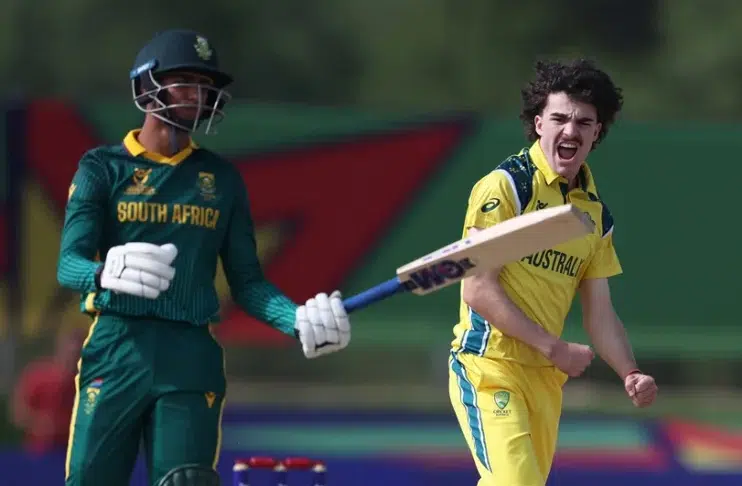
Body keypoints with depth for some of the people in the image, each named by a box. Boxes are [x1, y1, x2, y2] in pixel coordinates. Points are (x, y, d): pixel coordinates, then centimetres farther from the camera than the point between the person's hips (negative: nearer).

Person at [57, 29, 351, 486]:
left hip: (191, 357, 2)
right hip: (116, 348, -2)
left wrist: (298, 320, -8)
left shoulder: (222, 178, 14)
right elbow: (68, 264, -7)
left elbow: (247, 280, 13)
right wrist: (107, 272, -32)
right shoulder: (103, 168, 5)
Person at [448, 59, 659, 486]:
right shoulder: (506, 186, -9)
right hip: (488, 366, -7)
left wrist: (631, 374, -2)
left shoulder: (596, 213, 12)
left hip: (546, 377, 7)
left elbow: (600, 314, 15)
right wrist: (555, 348, -14)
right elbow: (479, 291, -14)